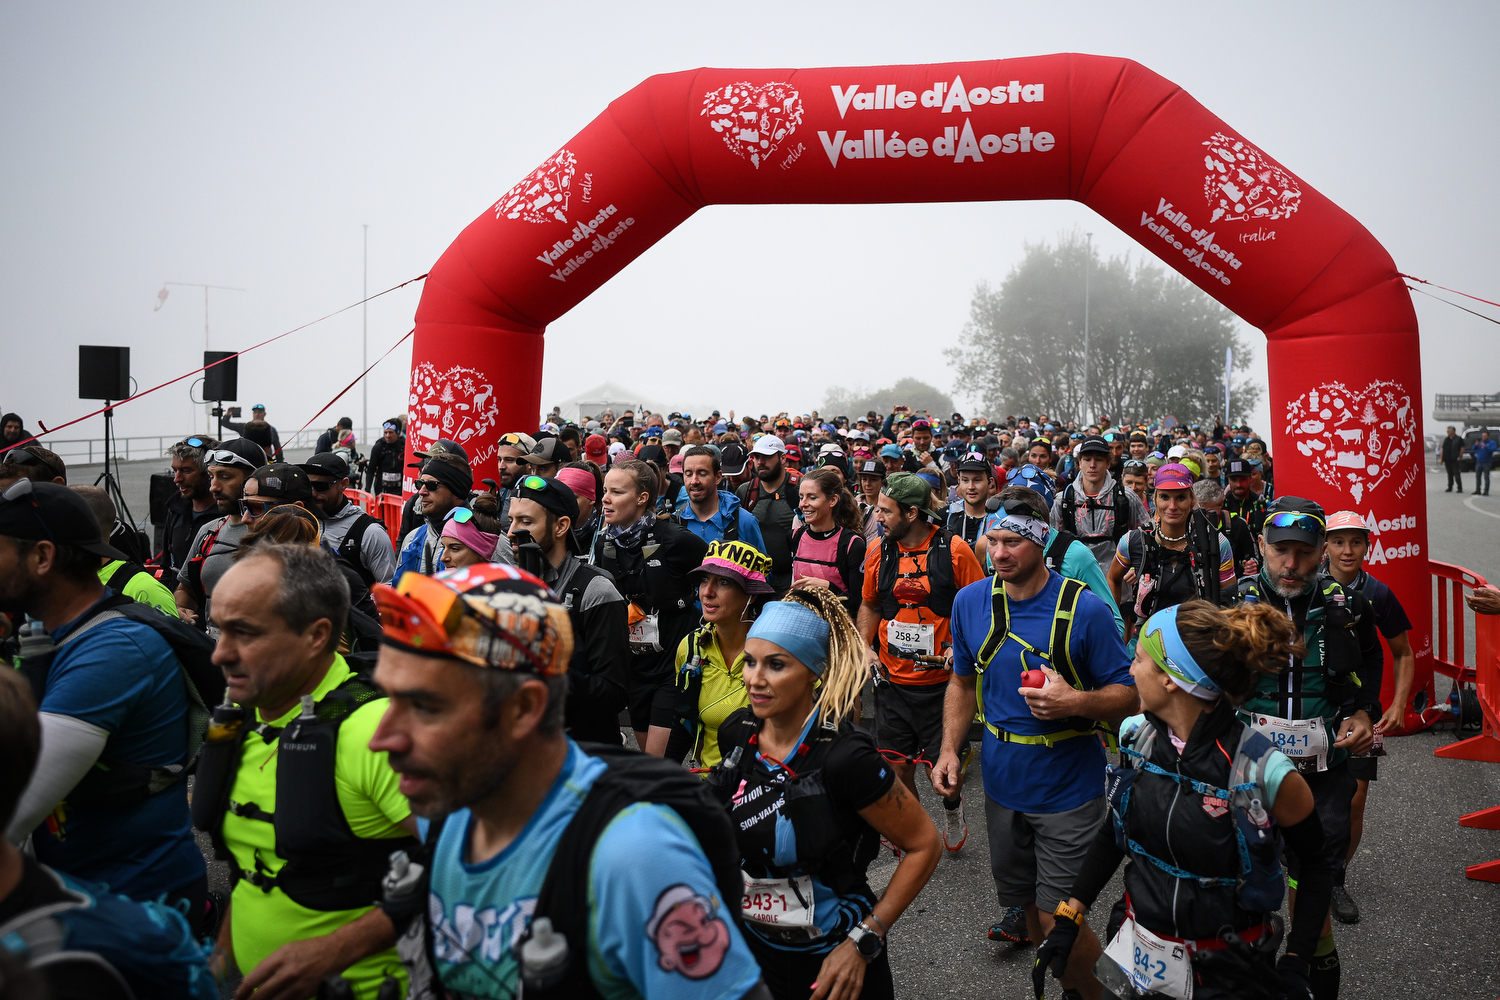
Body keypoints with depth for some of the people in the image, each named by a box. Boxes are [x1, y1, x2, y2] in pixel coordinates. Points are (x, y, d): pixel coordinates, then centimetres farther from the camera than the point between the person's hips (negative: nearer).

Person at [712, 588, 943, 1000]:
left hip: (832, 962, -5)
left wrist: (863, 941, -18)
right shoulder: (735, 734, -9)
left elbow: (924, 846, -17)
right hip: (753, 946, 5)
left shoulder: (844, 758, -26)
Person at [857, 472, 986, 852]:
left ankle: (953, 807, 36)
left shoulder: (954, 550, -9)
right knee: (898, 768, 7)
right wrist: (865, 647, 2)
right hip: (892, 680, 3)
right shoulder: (879, 551, 3)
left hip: (942, 681, -3)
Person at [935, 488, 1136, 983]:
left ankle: (1099, 991, 25)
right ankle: (1059, 983, 44)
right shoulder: (970, 602, -2)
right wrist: (950, 749, 0)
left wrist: (1076, 702, -27)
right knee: (1025, 904, 19)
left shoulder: (1084, 609, -15)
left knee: (1059, 920, -2)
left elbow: (1129, 694, -9)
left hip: (1068, 790, -4)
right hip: (1002, 784, 5)